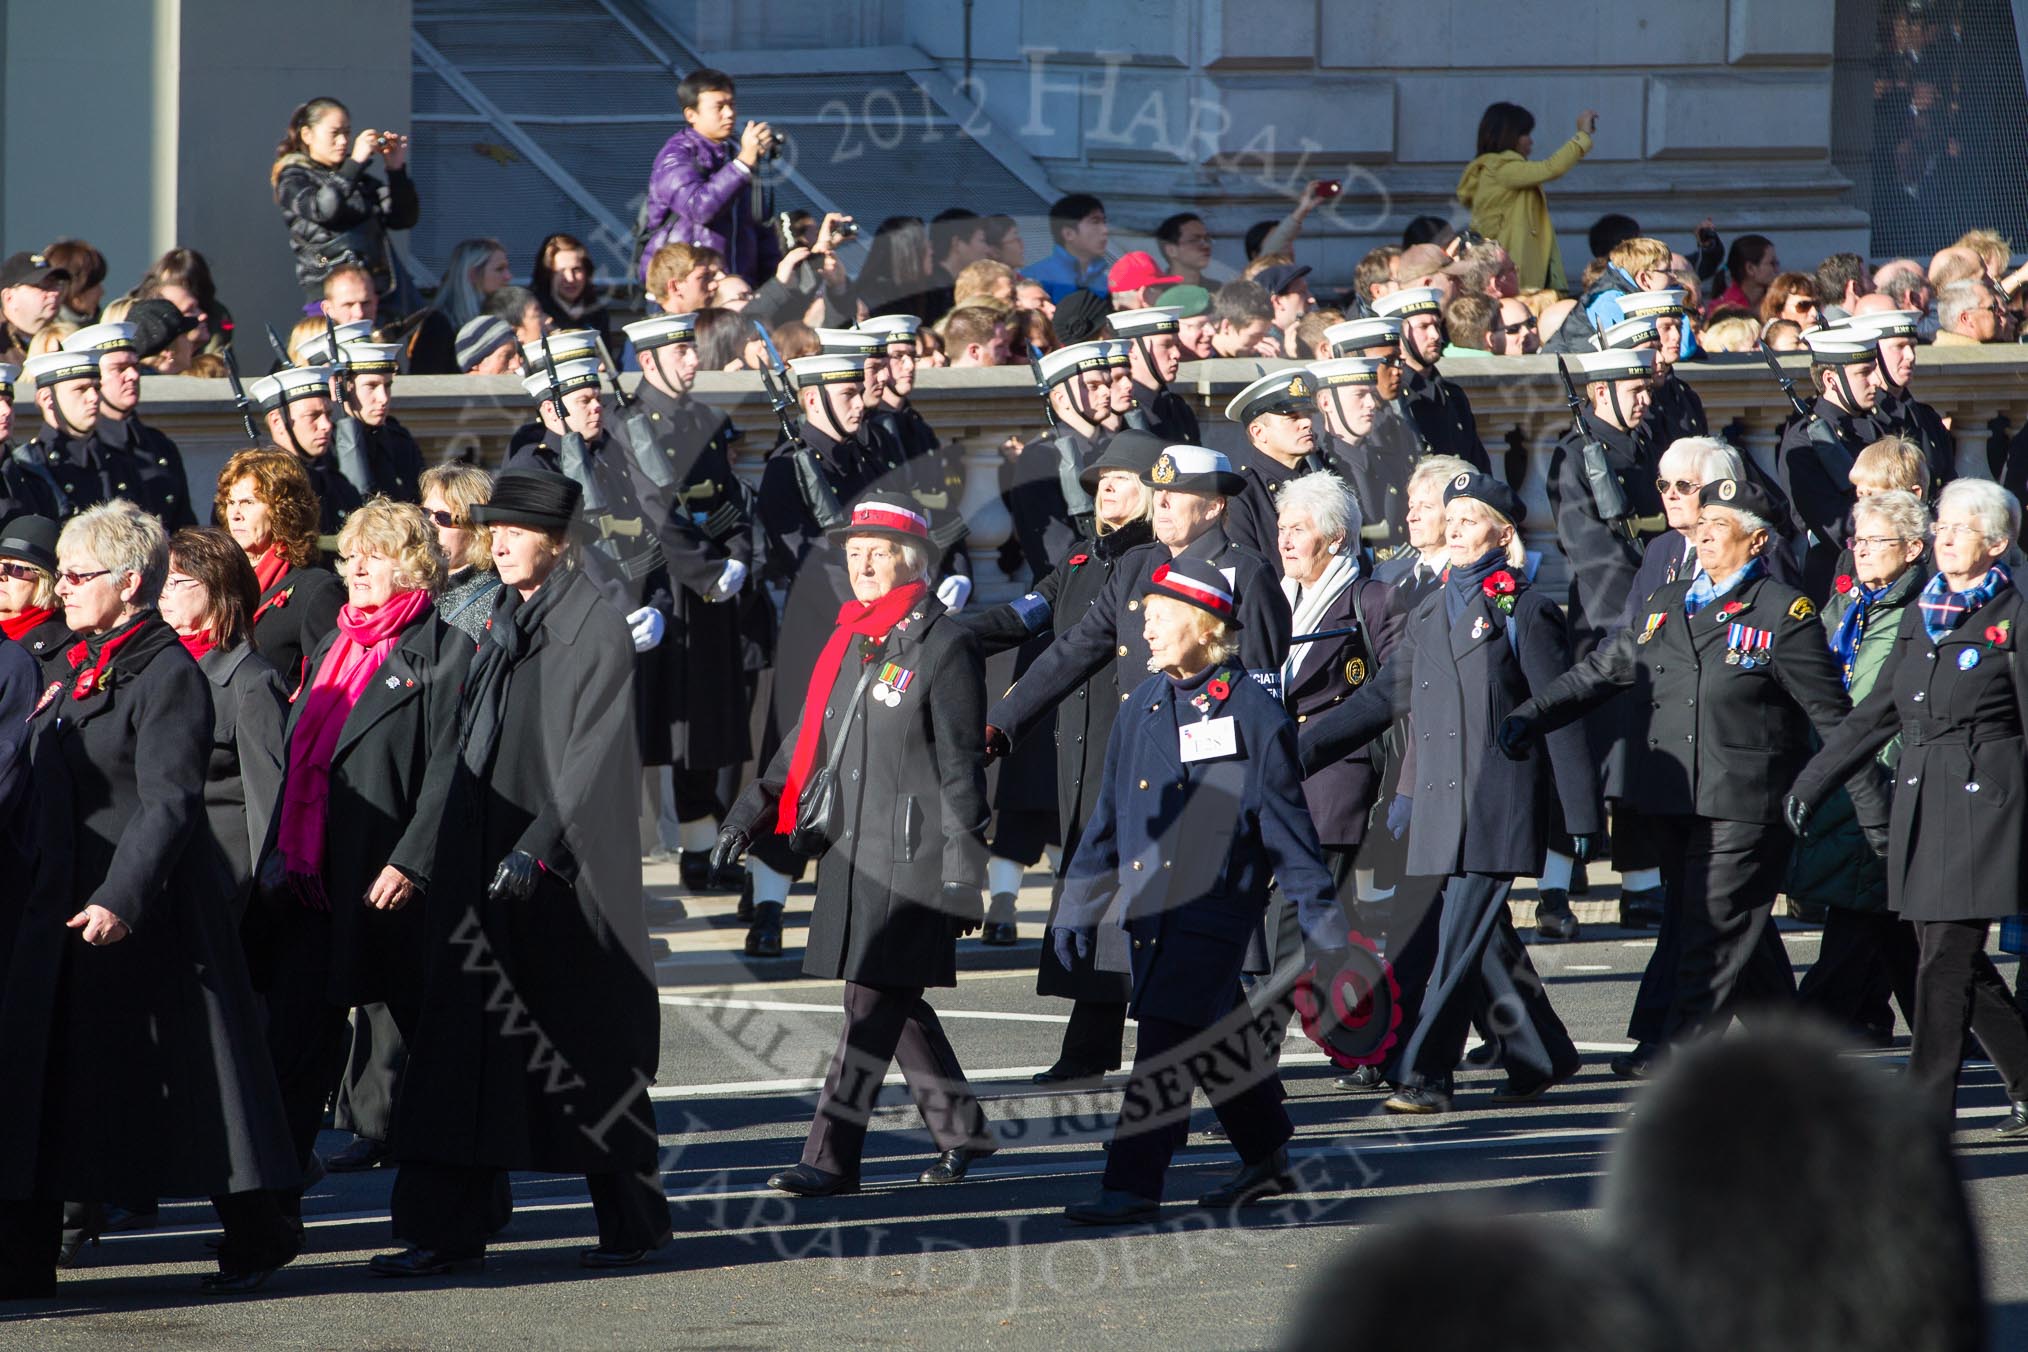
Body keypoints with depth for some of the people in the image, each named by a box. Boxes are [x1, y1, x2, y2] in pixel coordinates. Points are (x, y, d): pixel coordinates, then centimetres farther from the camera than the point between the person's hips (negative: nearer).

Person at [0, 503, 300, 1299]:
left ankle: (255, 1235, 13)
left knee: (190, 1077, 0)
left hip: (142, 913, -9)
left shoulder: (168, 674, -13)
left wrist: (121, 898, -27)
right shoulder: (82, 670, 14)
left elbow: (168, 803, -20)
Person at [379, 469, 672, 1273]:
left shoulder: (594, 630, -8)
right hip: (483, 861, 7)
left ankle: (632, 1221, 13)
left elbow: (591, 754, -15)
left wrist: (539, 846, -23)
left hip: (566, 874, -7)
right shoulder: (503, 626, 14)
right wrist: (436, 856, 13)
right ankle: (448, 1229, 0)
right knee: (465, 1043, 1)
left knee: (592, 1041, 1)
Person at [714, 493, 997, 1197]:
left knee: (876, 1000, -8)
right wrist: (749, 815, 11)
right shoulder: (847, 642, 14)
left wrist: (963, 870, -13)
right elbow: (808, 740, 20)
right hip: (852, 848, 8)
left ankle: (831, 1159, -9)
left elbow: (960, 764, -10)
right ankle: (961, 1130, 26)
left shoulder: (943, 643, -8)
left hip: (912, 854, -8)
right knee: (895, 1000, 13)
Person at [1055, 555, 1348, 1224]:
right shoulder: (1141, 705, 10)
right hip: (1148, 904, 6)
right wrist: (1078, 909, 15)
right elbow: (1109, 813, 17)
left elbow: (1287, 822, -4)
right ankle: (1267, 1160, 30)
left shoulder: (1251, 712, -8)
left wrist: (1323, 925, -3)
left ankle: (1132, 1186, -10)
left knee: (1166, 1041, -11)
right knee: (1208, 1042, 14)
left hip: (1217, 901, -6)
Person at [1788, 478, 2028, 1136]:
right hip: (1919, 803, 7)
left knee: (1948, 956, -8)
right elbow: (1877, 713, 20)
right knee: (1956, 957, 8)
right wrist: (1813, 781, 18)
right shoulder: (1919, 617, 14)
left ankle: (1926, 1109, -6)